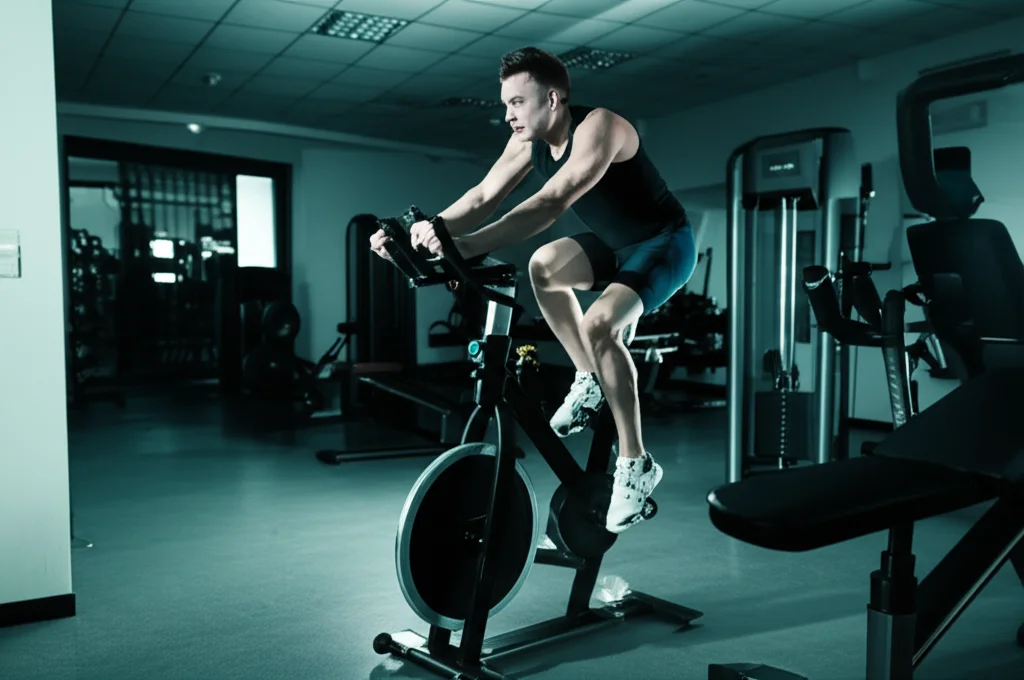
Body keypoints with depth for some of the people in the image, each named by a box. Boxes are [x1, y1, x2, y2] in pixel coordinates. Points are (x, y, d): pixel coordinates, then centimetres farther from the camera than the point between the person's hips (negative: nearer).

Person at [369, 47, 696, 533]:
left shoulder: (597, 127, -29)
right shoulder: (528, 141, -5)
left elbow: (552, 202, -43)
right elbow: (483, 196, -14)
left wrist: (467, 247, -54)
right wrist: (425, 231, -30)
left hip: (664, 244, -8)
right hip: (615, 244, 8)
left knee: (599, 324, -29)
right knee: (545, 266, -12)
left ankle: (635, 465, -16)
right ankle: (590, 382, 5)